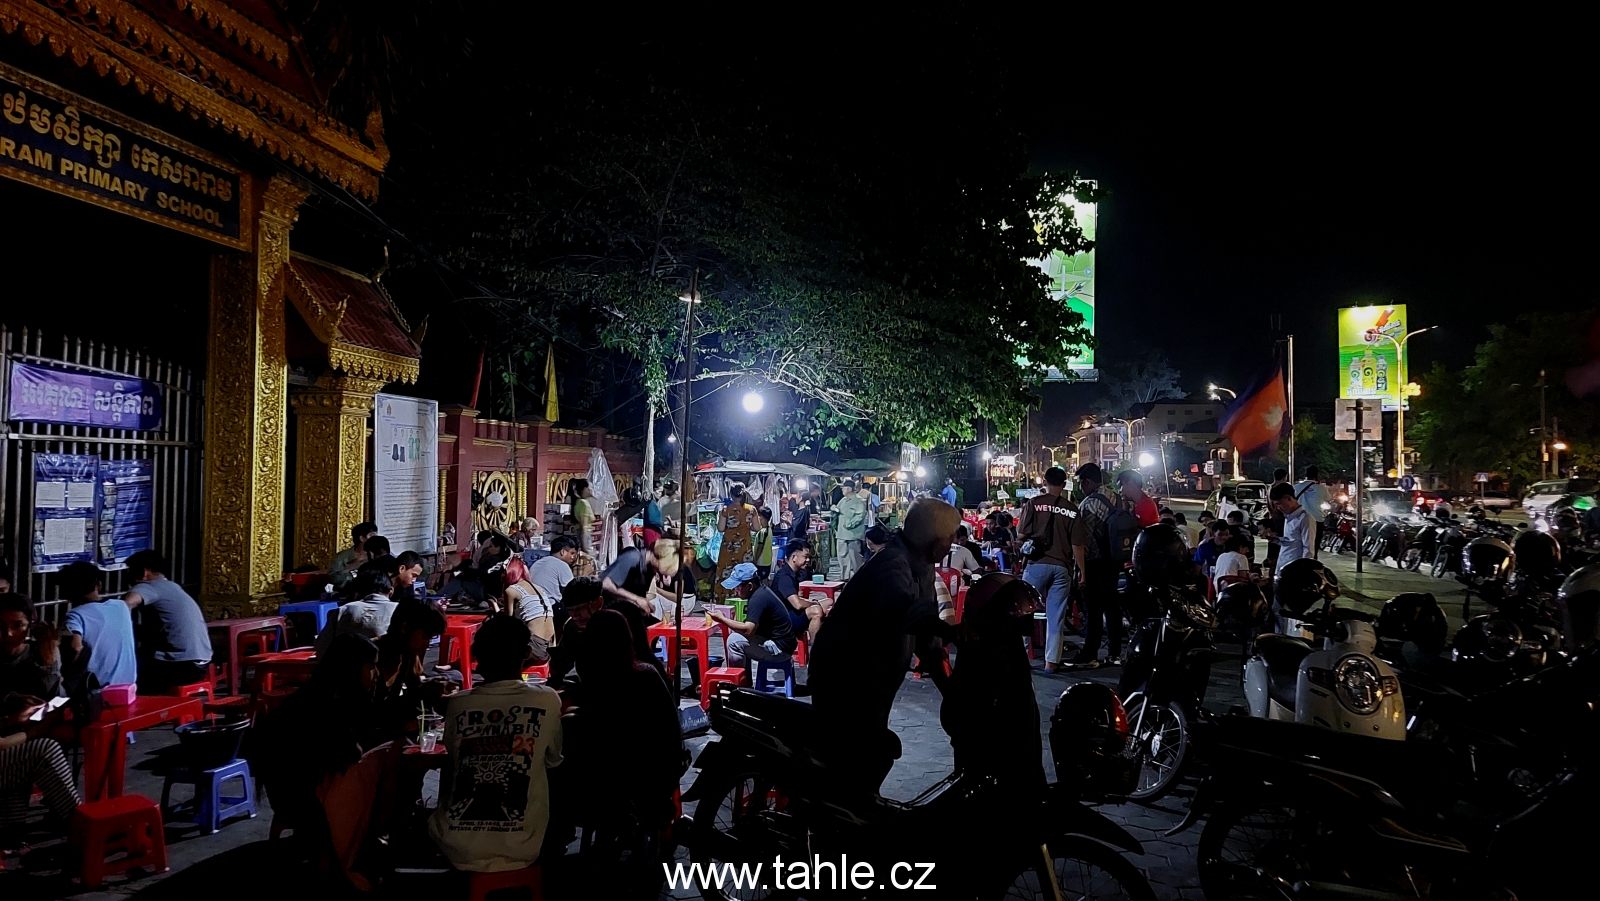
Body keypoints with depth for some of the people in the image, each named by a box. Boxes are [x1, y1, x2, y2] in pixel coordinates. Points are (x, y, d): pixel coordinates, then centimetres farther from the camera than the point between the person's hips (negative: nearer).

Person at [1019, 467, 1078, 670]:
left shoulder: (1034, 503, -2)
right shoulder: (1072, 509, 4)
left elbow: (1021, 535, -2)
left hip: (1037, 563, -2)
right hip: (1062, 567, 2)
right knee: (1056, 616, 6)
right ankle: (1051, 661, 7)